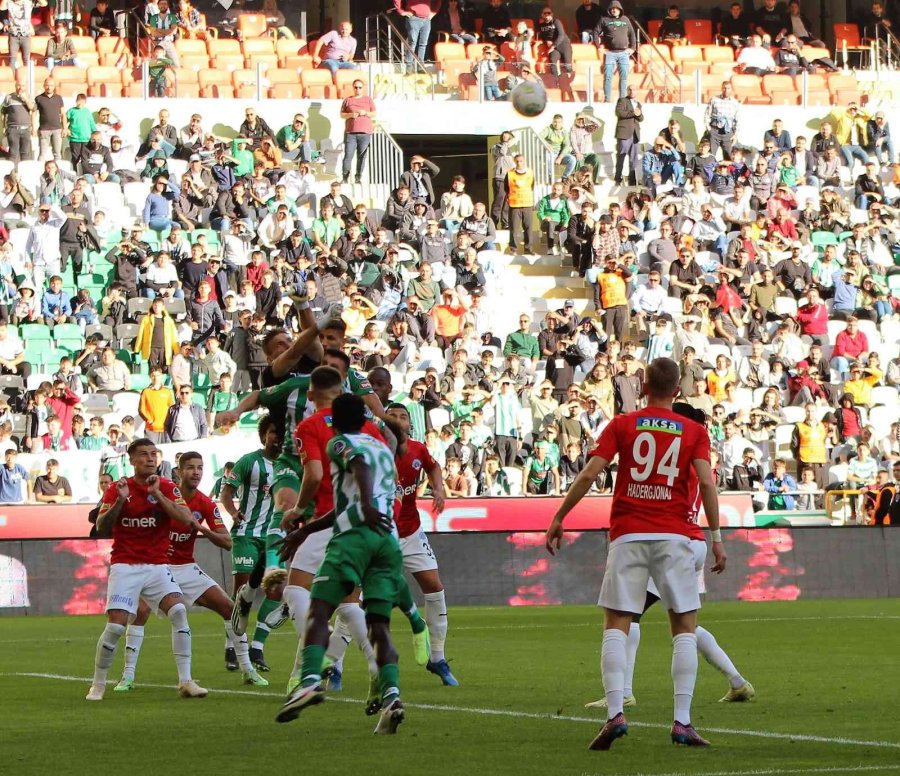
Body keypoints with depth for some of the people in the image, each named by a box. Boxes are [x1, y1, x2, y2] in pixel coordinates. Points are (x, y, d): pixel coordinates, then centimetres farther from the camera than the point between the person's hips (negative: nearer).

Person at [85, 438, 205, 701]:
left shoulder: (167, 487, 3)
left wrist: (158, 494, -18)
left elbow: (185, 519, -11)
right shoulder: (118, 489, 1)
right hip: (125, 567, -2)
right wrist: (120, 501, -20)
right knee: (116, 626, -12)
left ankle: (186, 681, -16)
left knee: (179, 611, -19)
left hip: (157, 566, 2)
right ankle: (98, 684, 7)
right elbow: (101, 527, -6)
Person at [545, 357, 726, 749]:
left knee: (616, 626, 3)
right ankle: (682, 721, -3)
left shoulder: (622, 425, 6)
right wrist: (717, 537, -1)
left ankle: (615, 713, -14)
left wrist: (559, 518, 5)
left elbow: (588, 475, -2)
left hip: (628, 534, 0)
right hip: (675, 536, 0)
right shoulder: (694, 431, 6)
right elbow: (706, 483, -6)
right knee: (685, 628, 6)